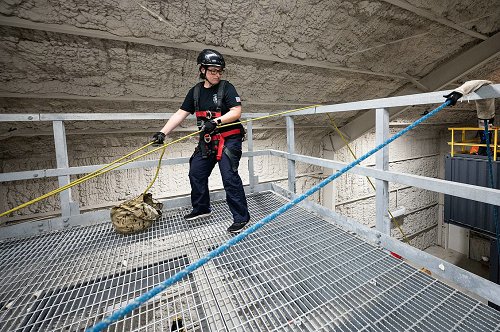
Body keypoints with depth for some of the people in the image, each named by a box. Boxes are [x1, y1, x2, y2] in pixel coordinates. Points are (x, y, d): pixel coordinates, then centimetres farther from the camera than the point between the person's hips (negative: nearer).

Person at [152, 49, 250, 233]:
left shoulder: (226, 88, -5)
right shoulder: (196, 91, 10)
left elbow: (236, 112, -15)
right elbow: (180, 114, 6)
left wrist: (216, 121, -28)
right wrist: (163, 133, -2)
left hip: (229, 140, -6)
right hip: (207, 141, 7)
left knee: (229, 177, -14)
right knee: (196, 173, 12)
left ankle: (241, 218, 0)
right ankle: (201, 209, 33)